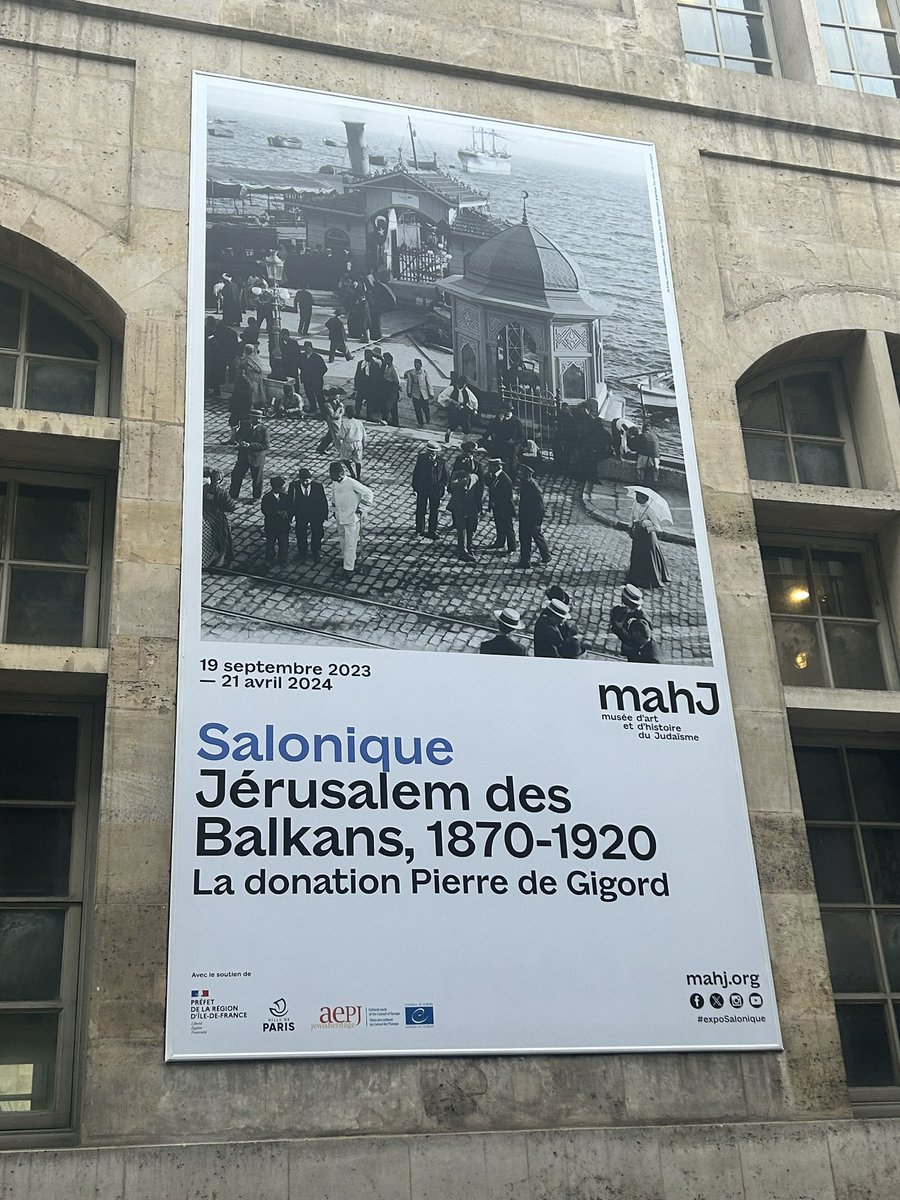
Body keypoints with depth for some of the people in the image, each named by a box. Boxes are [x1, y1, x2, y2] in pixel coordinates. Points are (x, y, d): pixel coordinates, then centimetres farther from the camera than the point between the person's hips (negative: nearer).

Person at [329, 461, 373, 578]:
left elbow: (369, 494, -18)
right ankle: (345, 558, 42)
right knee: (342, 539, 22)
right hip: (339, 517, 7)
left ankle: (349, 568, 1)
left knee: (350, 544, -3)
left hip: (351, 518, -7)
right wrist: (334, 510, 19)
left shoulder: (352, 483, -22)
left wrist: (361, 508, -15)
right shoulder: (334, 483, 0)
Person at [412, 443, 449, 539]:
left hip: (435, 490, -1)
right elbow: (415, 473, 4)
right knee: (420, 511, 8)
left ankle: (432, 531, 16)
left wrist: (441, 485, -14)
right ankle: (420, 530, 20)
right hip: (422, 489, 1)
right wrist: (415, 486, -1)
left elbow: (446, 477, 0)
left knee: (434, 512, 6)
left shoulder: (441, 462, -5)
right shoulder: (421, 458, -1)